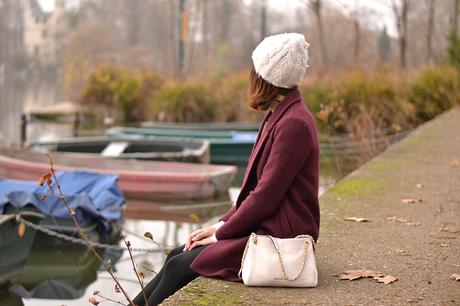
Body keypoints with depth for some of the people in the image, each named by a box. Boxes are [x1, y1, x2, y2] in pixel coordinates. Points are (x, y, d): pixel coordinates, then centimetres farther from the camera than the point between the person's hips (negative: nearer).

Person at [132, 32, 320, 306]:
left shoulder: (294, 124, -18)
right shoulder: (279, 117, 15)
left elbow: (266, 195, -20)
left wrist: (221, 232, -11)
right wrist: (222, 224, 7)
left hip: (279, 239, -9)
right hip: (264, 229, 9)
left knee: (179, 267, -13)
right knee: (176, 256, 2)